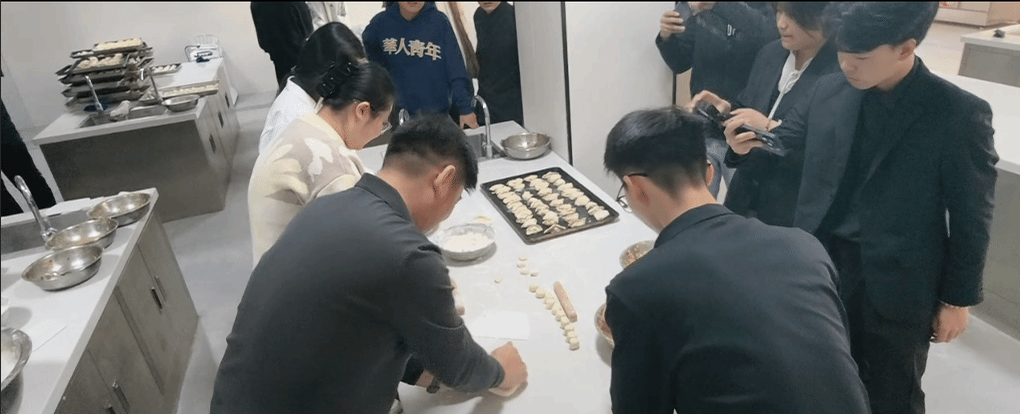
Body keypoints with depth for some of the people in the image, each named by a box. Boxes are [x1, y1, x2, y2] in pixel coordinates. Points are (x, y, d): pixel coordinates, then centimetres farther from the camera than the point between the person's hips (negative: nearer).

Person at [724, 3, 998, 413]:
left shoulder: (960, 115, -13)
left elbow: (970, 218, -6)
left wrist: (958, 298, -1)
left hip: (896, 289, -3)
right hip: (819, 269, 3)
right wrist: (751, 142, -14)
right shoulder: (828, 91, -4)